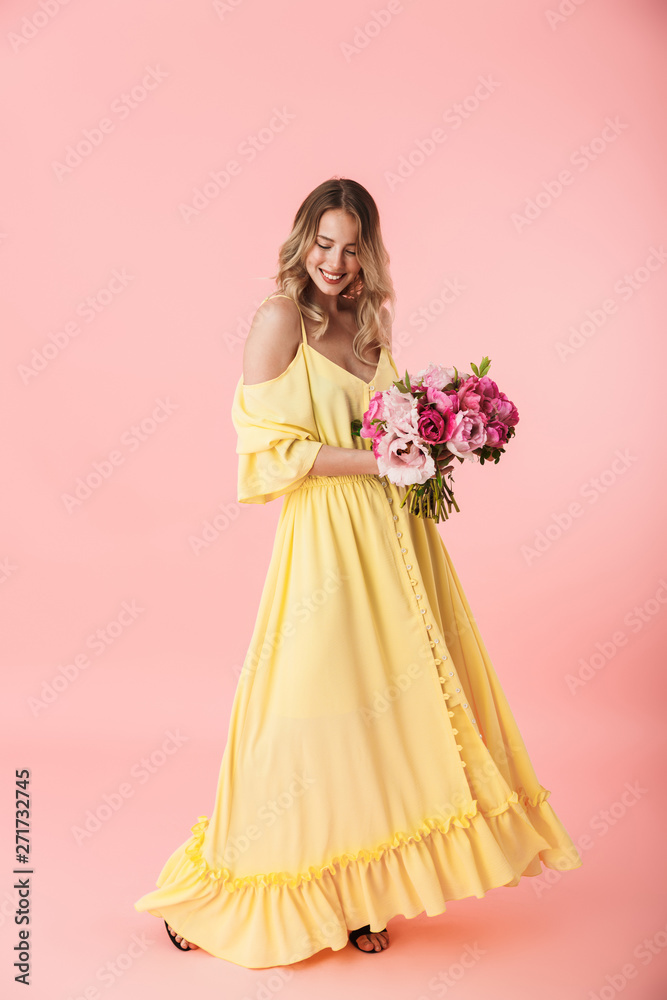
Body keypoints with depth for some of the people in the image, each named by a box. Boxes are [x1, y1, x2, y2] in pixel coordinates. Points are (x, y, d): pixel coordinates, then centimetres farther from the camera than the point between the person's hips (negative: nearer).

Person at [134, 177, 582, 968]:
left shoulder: (368, 319, 15)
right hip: (327, 538, -7)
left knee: (389, 690, 8)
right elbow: (270, 449, -13)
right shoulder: (281, 317, -5)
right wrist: (371, 460, -17)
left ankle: (355, 894, 24)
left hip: (392, 530, 7)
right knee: (321, 705, 0)